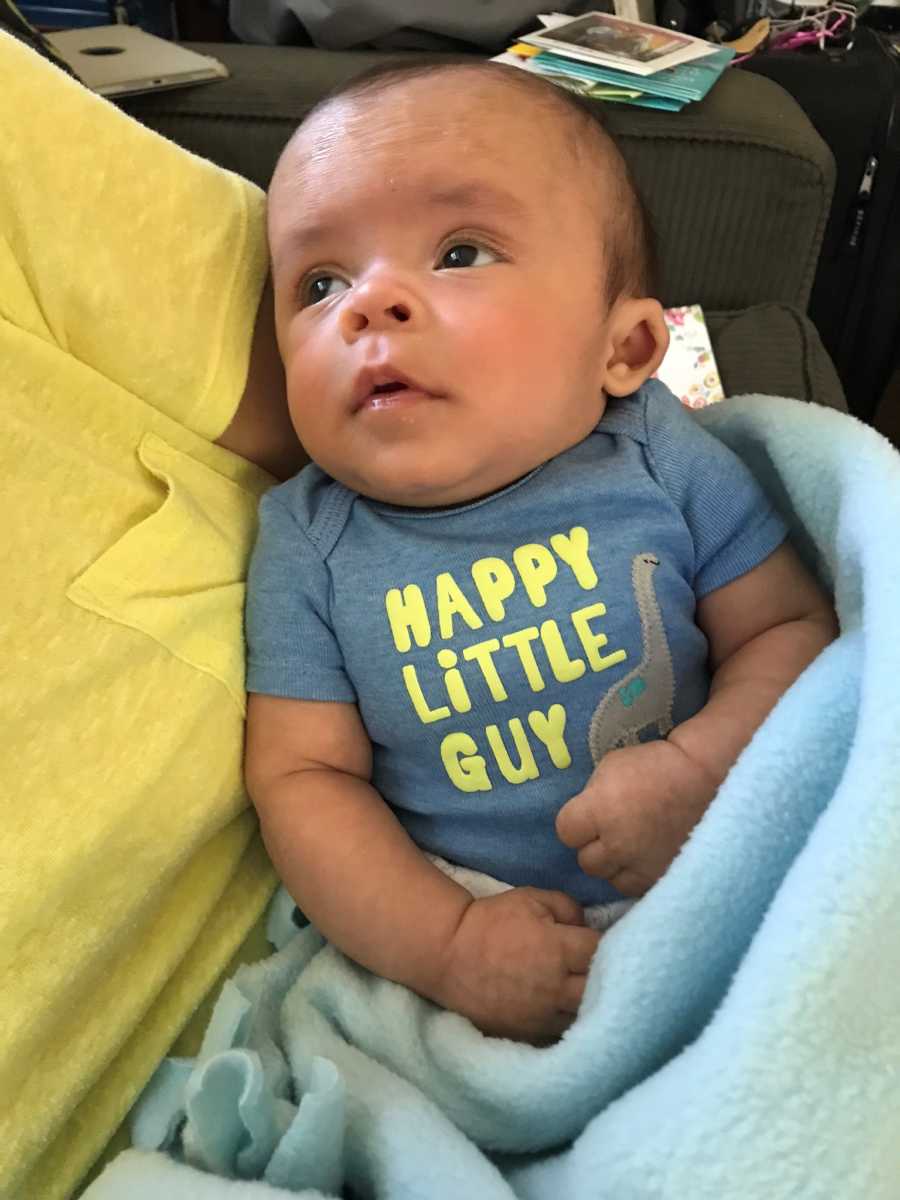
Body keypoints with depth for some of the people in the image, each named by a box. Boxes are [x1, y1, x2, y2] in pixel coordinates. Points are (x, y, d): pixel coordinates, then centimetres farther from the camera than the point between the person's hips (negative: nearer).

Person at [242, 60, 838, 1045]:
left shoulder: (660, 458, -6)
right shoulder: (306, 542, -6)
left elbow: (792, 628, 1)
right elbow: (300, 776, -6)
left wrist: (702, 766, -18)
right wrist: (449, 945, -18)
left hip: (710, 898, -1)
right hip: (453, 920, 2)